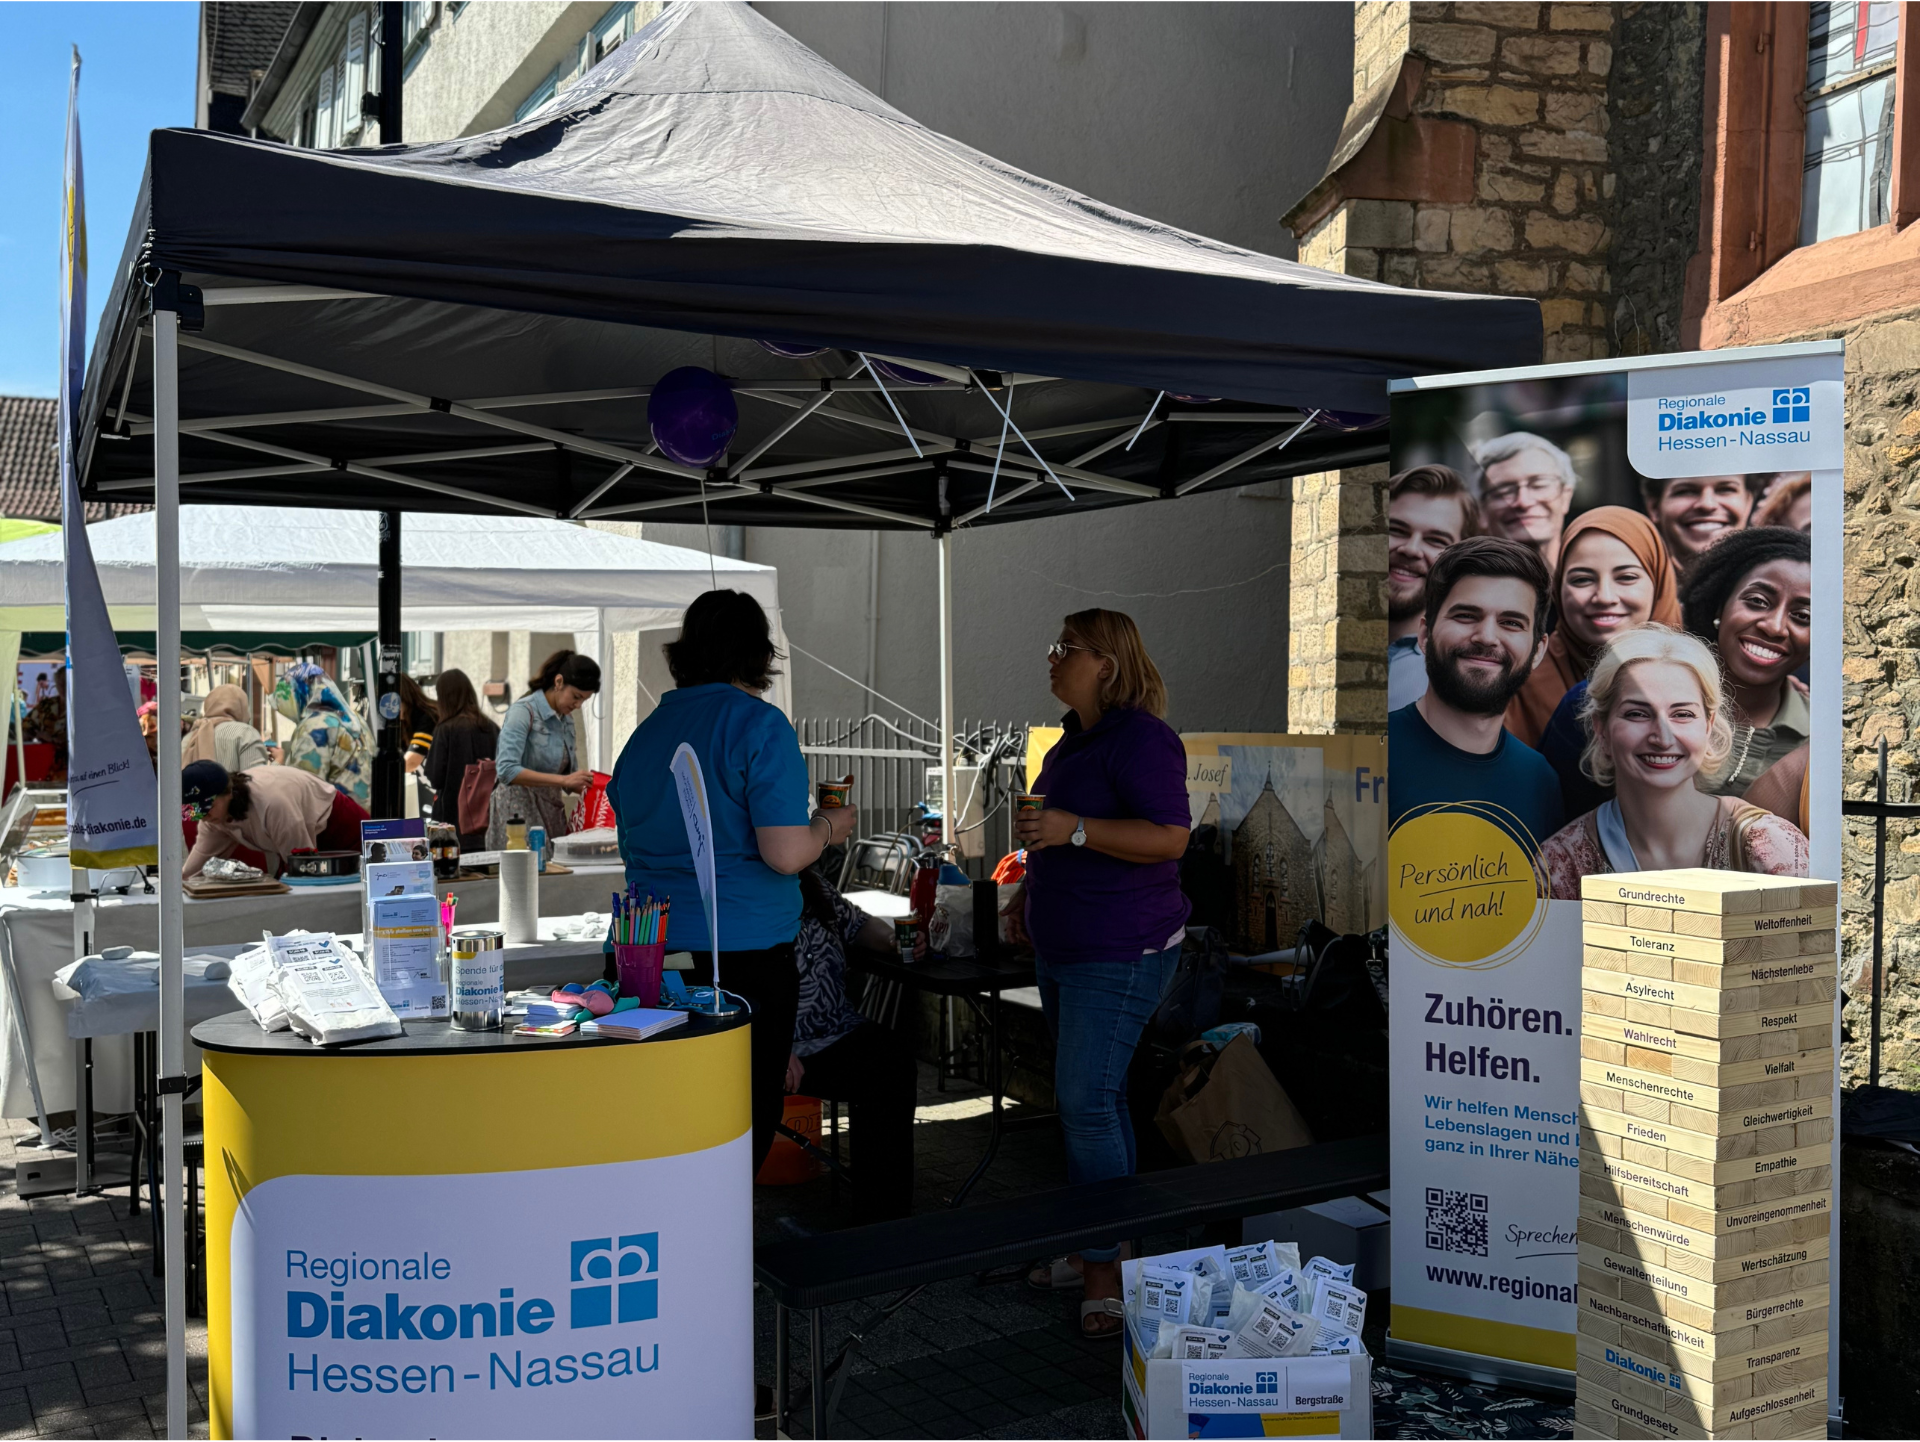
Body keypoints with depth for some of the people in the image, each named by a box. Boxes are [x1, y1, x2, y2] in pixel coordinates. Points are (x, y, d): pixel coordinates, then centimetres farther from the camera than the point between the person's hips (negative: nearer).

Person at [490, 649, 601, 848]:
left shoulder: (566, 720, 12)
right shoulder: (523, 711, -10)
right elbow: (507, 771, -22)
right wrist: (564, 780, -26)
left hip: (552, 815, 7)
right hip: (519, 813, -7)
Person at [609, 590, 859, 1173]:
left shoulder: (646, 731, 10)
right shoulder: (760, 726, -9)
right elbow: (784, 854, -17)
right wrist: (828, 827, 3)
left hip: (649, 950, 6)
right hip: (744, 952, -6)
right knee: (747, 1123, 5)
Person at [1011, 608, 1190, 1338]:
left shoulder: (1139, 737, -15)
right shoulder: (1074, 736, 15)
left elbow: (1169, 837, -23)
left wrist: (1073, 829, -29)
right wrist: (1030, 894, 24)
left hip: (1118, 953, -10)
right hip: (1063, 947, 10)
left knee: (1086, 1101, -12)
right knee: (1093, 1097, 14)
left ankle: (1104, 1269, -2)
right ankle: (1098, 1244, 24)